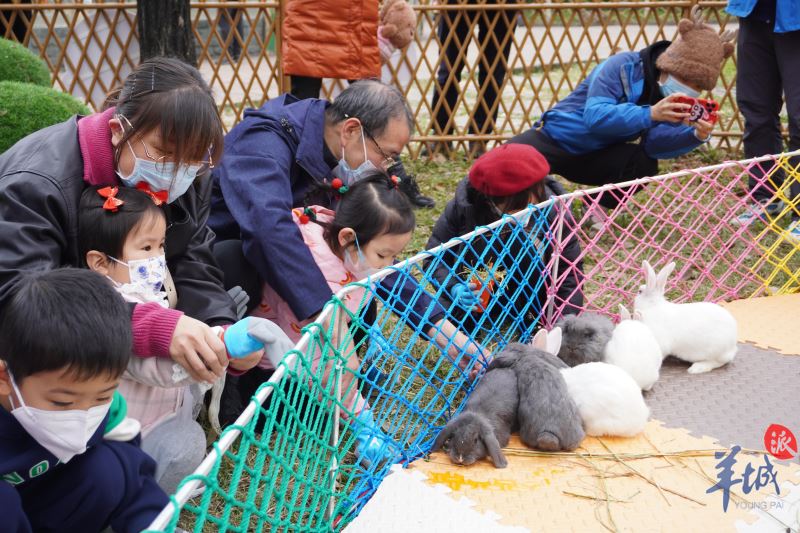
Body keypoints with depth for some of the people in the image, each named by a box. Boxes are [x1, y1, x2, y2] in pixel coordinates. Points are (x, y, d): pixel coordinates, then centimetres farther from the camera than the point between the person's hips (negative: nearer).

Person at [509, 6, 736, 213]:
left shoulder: (675, 97, -6)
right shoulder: (622, 66, -25)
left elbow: (654, 143, -18)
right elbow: (594, 116, -37)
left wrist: (696, 135, -36)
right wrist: (650, 113, -48)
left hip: (596, 155, 5)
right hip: (555, 138, -5)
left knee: (645, 164, -24)